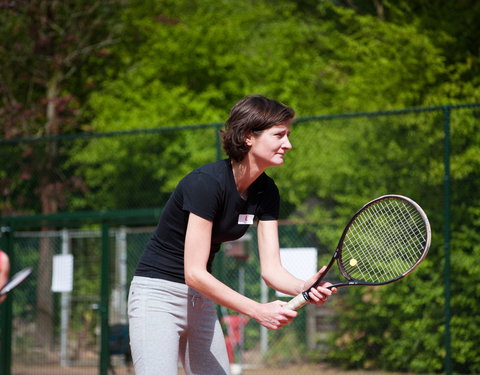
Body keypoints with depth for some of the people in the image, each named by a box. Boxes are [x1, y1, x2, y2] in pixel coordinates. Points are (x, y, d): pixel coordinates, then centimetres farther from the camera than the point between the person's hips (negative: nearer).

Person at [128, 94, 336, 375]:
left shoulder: (266, 192, -1)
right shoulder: (207, 183, -24)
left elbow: (271, 268, -5)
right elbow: (194, 273, -26)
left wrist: (304, 288, -27)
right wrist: (257, 311, -32)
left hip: (202, 299, 8)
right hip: (159, 296, -8)